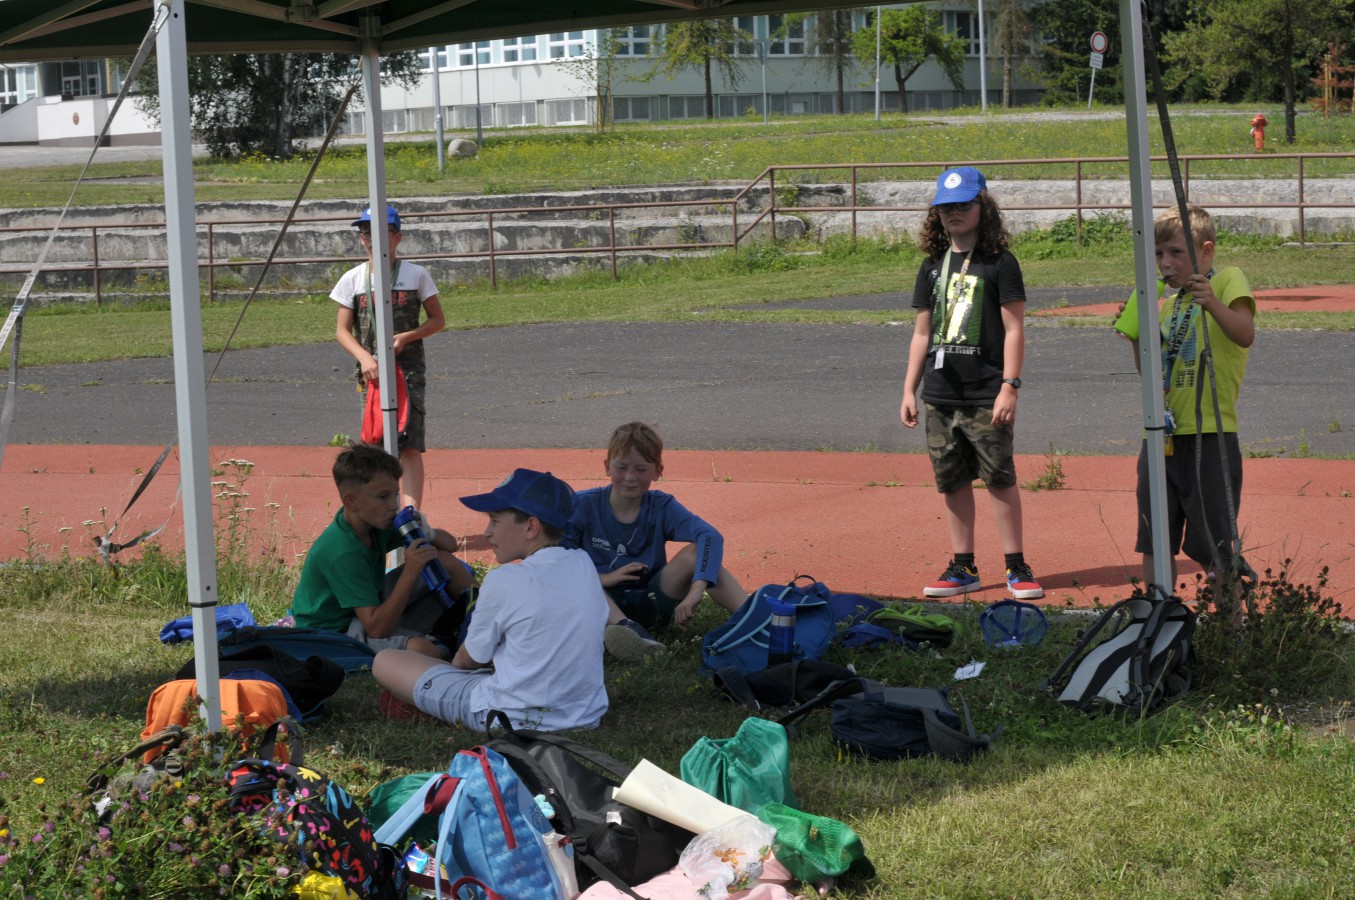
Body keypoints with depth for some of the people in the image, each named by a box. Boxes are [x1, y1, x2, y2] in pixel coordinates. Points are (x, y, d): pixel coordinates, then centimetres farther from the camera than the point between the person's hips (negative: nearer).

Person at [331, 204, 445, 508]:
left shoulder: (416, 275, 2)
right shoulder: (353, 279, 5)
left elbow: (438, 320, 7)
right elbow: (342, 330, 4)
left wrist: (405, 337, -10)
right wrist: (364, 357, -14)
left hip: (409, 371, -2)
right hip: (371, 372, 2)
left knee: (409, 445, -11)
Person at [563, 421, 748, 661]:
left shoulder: (662, 507, -3)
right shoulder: (583, 505, -4)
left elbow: (711, 536, -22)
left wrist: (696, 589, -39)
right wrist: (601, 578, -21)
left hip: (652, 601, 1)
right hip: (603, 603, -1)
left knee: (696, 553, -21)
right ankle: (630, 630, -56)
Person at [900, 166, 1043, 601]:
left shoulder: (999, 263, -2)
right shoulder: (933, 267, 13)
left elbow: (1014, 329, -6)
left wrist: (1010, 387, -13)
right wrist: (909, 390, 12)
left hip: (986, 397, -5)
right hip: (940, 396, 5)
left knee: (999, 478, -4)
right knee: (953, 481, 8)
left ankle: (1016, 566, 2)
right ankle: (963, 568, 15)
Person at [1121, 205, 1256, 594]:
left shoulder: (1228, 280, -2)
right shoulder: (1167, 303, 19)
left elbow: (1245, 335, -19)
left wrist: (1213, 304, -34)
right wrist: (1137, 333, 6)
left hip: (1209, 434, -7)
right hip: (1163, 435, 7)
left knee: (1215, 547, -3)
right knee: (1154, 544, 9)